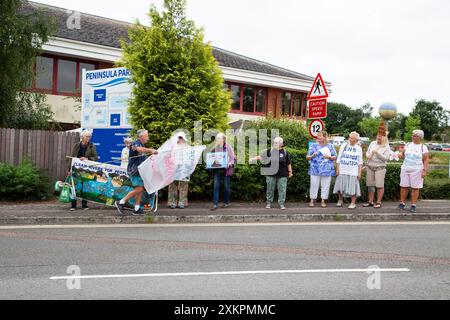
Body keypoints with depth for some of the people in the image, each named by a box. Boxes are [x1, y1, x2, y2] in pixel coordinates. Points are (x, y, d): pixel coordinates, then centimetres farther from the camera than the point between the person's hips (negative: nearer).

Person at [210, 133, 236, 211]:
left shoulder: (228, 148, 1)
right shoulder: (215, 148, 11)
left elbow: (233, 158, -1)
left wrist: (230, 164, -19)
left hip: (226, 170, -3)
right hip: (217, 170, 3)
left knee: (226, 187, 5)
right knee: (216, 186, -5)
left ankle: (226, 202, 20)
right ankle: (215, 204, -6)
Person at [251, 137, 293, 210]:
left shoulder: (285, 152, 4)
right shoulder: (270, 151, 3)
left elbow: (288, 163, 10)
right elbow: (261, 157, 0)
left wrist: (290, 171, 10)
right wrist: (254, 158, -13)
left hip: (282, 175, 0)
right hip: (271, 174, 0)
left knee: (282, 189, 1)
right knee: (270, 189, 6)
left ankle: (282, 204, 9)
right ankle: (269, 203, 19)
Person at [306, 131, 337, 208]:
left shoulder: (330, 146, 8)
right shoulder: (313, 146, 9)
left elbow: (335, 157, 7)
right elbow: (307, 157, 8)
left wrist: (329, 157, -12)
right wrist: (312, 156, -13)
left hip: (327, 170, 0)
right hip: (315, 169, 0)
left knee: (325, 186, 1)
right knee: (314, 185, -1)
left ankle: (323, 201, 10)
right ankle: (312, 200, 8)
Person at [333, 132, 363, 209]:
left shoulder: (359, 149, 7)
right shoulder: (344, 146, 7)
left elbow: (360, 162, 6)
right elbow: (339, 158, 8)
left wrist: (359, 172, -1)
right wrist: (337, 169, 0)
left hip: (353, 172, -1)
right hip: (342, 171, 1)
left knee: (352, 187, -3)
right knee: (340, 186, 1)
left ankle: (353, 203, 8)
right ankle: (340, 200, 22)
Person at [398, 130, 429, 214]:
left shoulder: (423, 147, -2)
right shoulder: (408, 145, 9)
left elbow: (426, 160, -5)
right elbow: (403, 155, 16)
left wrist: (425, 170, -13)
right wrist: (399, 155, -6)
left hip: (417, 171, -3)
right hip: (405, 169, 4)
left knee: (415, 188, -1)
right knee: (404, 186, 3)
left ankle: (413, 205, 5)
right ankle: (402, 203, 11)